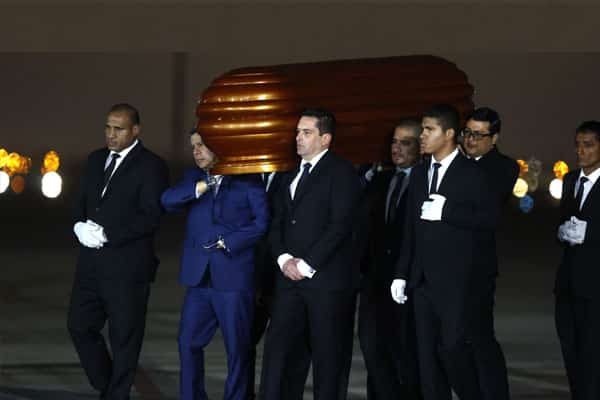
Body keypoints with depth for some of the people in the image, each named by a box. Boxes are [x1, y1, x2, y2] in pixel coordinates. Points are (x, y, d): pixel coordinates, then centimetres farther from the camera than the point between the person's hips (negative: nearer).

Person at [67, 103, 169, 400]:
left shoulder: (151, 166, -9)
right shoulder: (95, 160, 13)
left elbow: (150, 217, -15)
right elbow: (81, 203, 16)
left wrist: (106, 235, -19)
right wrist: (80, 226, -6)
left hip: (127, 264, -7)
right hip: (91, 261, 7)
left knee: (123, 337, 2)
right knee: (80, 326, 8)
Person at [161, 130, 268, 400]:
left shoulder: (247, 179, 0)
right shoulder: (193, 177, 13)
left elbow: (262, 222, -4)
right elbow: (168, 201, -4)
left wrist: (228, 242, -10)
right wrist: (200, 187, -17)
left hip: (234, 276, -4)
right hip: (199, 276, 4)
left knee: (237, 347, 2)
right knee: (189, 342, 3)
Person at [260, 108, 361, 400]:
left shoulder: (341, 171, -3)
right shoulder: (291, 177, 21)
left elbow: (341, 224, -12)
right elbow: (277, 225, 17)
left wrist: (306, 264, -14)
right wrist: (284, 258, -2)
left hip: (327, 277, -6)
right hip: (290, 277, 6)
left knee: (328, 354, -1)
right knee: (277, 347, 0)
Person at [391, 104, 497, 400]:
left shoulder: (471, 173, -4)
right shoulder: (419, 174, 15)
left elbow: (489, 218, -12)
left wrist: (446, 211, -17)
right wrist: (401, 274, 13)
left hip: (456, 279, -6)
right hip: (423, 277, 6)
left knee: (452, 347, -13)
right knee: (427, 353, 5)